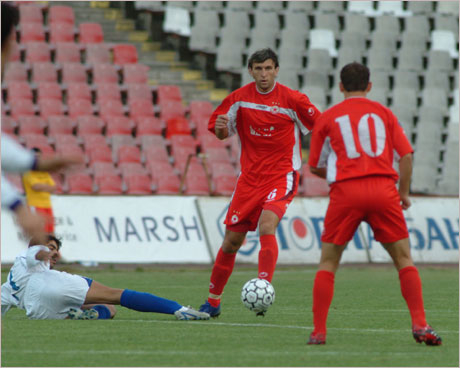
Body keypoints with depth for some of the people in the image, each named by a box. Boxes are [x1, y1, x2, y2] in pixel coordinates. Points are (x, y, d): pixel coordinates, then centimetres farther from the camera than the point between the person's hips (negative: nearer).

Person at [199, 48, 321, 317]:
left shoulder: (293, 100, -9)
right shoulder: (240, 98, 1)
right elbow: (222, 133, 10)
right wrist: (220, 128, -13)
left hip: (282, 176, -3)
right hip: (250, 176, 4)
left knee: (267, 226, -28)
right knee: (232, 240, 5)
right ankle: (213, 300, 20)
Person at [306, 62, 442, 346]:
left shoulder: (328, 118, 12)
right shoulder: (383, 113, 13)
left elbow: (315, 167, 16)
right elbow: (406, 155, 6)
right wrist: (404, 193, 17)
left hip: (345, 192, 0)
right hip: (383, 189, 0)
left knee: (328, 261, 9)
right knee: (404, 259, 7)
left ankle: (319, 332, 2)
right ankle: (420, 325, -5)